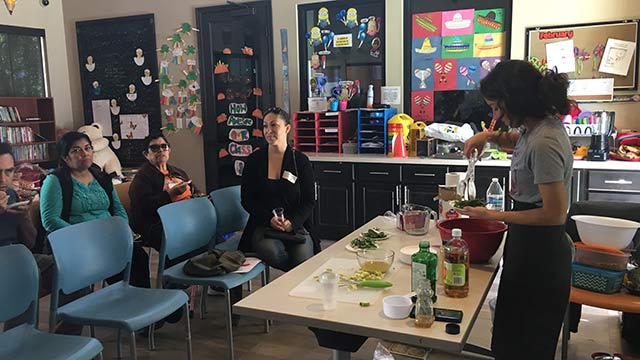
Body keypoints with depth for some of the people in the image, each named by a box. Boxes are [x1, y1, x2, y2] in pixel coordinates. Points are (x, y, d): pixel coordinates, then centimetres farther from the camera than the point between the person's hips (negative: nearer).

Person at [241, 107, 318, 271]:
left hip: (296, 225, 0)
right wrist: (269, 219, -13)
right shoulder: (254, 160, 5)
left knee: (303, 259, -29)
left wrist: (292, 222, -15)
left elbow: (309, 201, 4)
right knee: (271, 252, -33)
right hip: (263, 225, 0)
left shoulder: (301, 160, 3)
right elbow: (247, 200, 3)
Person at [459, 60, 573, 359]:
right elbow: (518, 140, 29)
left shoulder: (543, 143, -25)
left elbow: (555, 214, -25)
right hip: (532, 247, 10)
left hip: (538, 255, -10)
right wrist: (490, 136, 8)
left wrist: (495, 216, -17)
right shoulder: (539, 125, 3)